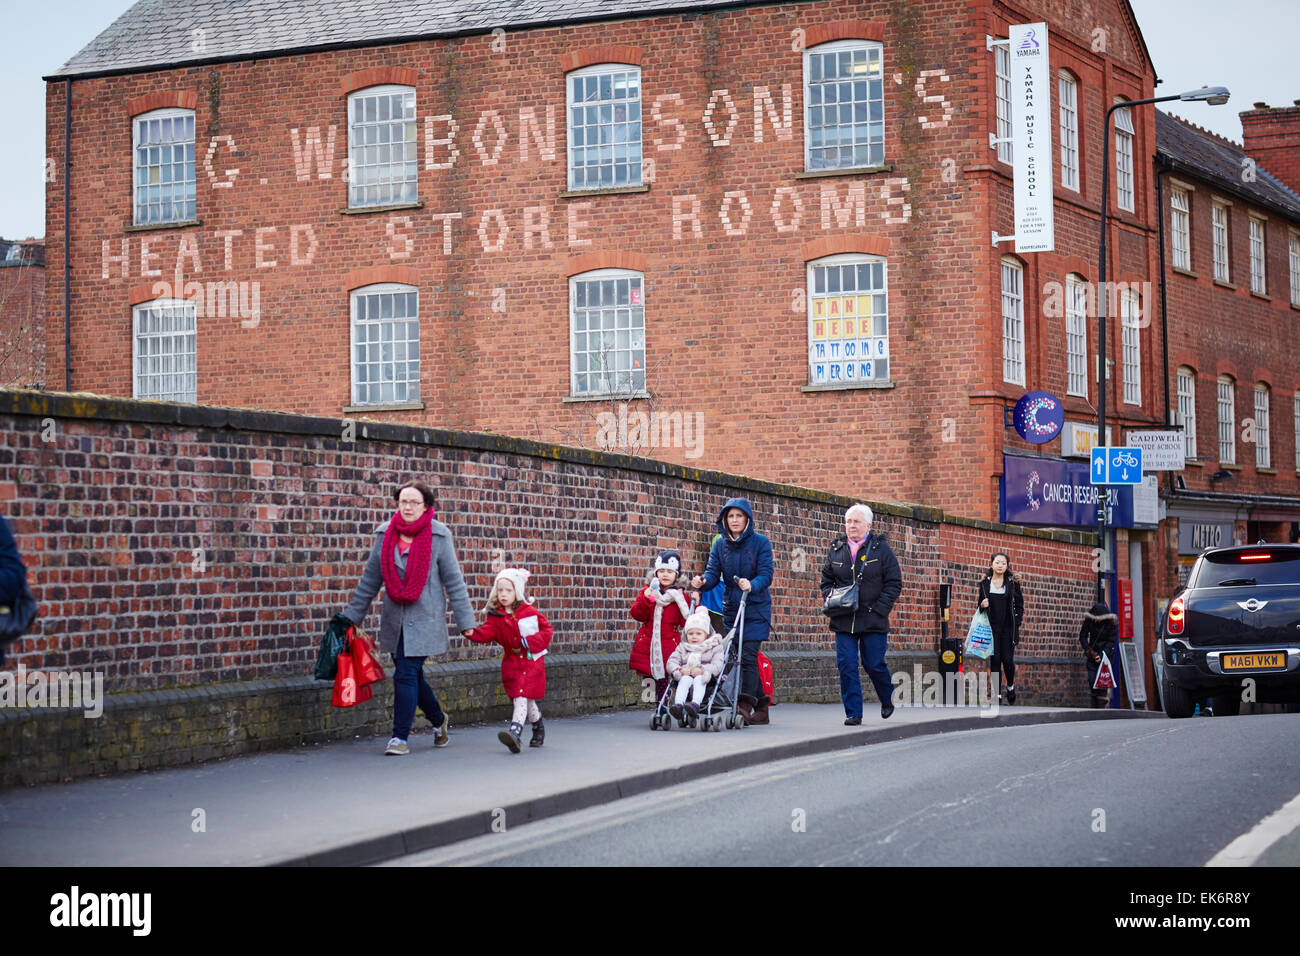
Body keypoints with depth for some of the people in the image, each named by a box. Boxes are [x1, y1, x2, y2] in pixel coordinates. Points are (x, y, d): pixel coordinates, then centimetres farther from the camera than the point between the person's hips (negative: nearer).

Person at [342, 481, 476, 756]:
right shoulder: (385, 535, 5)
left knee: (406, 674, -12)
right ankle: (438, 720, 37)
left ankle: (400, 737, -4)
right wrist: (351, 617, 15)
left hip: (425, 619, -4)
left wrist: (465, 621, -2)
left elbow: (454, 581, -1)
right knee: (413, 676, 12)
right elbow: (370, 580, 13)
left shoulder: (438, 536, -6)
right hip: (394, 620, 4)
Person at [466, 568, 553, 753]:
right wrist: (473, 633, -30)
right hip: (512, 663, 4)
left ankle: (514, 733, -30)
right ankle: (538, 728, 35)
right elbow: (487, 633, -10)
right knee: (526, 700, 10)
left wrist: (532, 642, -12)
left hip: (531, 661, -3)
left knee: (521, 697, -18)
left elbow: (547, 629, 3)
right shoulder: (495, 616, 3)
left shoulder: (529, 612, -2)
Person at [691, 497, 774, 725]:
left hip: (756, 608, -5)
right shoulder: (720, 545, 8)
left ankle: (745, 705, -18)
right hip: (731, 608, 5)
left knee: (748, 655, -15)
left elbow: (766, 574, -12)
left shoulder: (761, 542, -4)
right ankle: (762, 708, 16)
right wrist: (702, 582, -23)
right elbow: (713, 573, 0)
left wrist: (752, 585, -33)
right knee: (738, 656, 6)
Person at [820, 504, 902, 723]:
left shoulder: (881, 549, 0)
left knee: (874, 664, 0)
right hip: (843, 620, 3)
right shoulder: (836, 550, 10)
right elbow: (826, 581, 19)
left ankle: (887, 699, 28)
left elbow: (894, 583, -1)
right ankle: (853, 712, 2)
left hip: (873, 621, -3)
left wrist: (879, 609, -10)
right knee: (846, 665, -4)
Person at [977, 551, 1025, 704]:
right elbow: (980, 603, 15)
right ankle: (997, 693, 1)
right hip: (992, 627, 1)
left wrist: (1017, 622, -4)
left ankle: (1010, 686, 21)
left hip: (1008, 627, -1)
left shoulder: (1013, 582, 1)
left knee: (1008, 659, -6)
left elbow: (1019, 604, 5)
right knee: (994, 659, -4)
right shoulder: (985, 582, 6)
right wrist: (982, 605, -8)